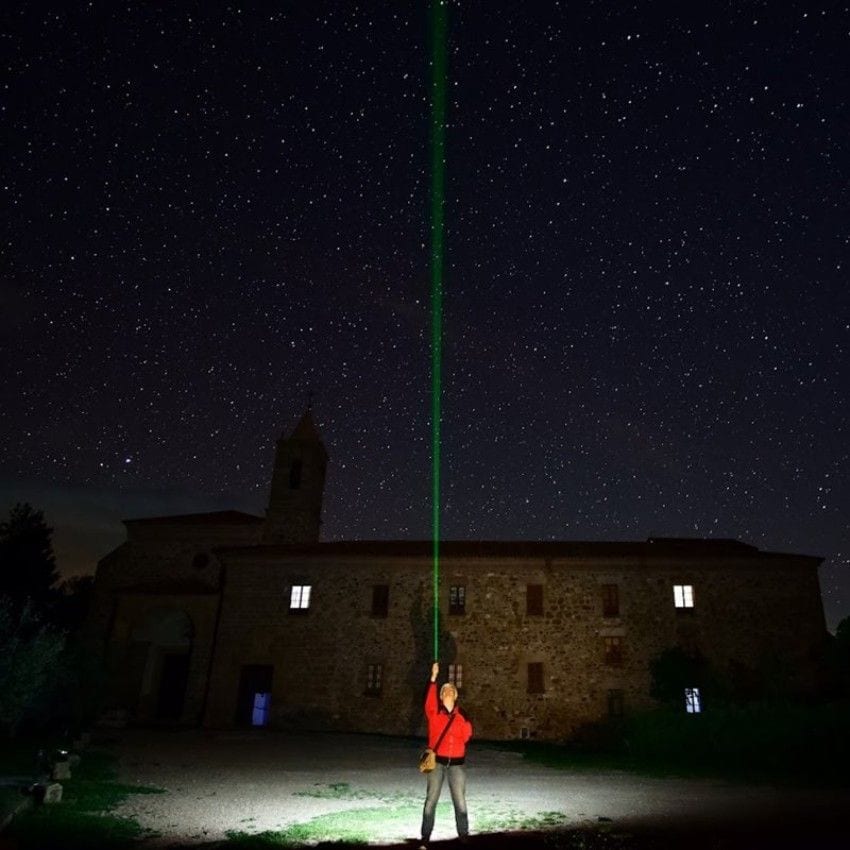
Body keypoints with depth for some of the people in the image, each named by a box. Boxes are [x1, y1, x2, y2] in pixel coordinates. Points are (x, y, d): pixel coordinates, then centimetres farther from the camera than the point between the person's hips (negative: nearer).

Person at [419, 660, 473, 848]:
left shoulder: (461, 715, 6)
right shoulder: (434, 712, -2)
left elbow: (466, 736, 5)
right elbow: (429, 700, -23)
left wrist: (465, 723, -12)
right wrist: (434, 677, -33)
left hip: (456, 763, 2)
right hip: (436, 761, -1)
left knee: (460, 802, 4)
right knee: (431, 800, 1)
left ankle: (463, 837, 17)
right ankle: (425, 839, 10)